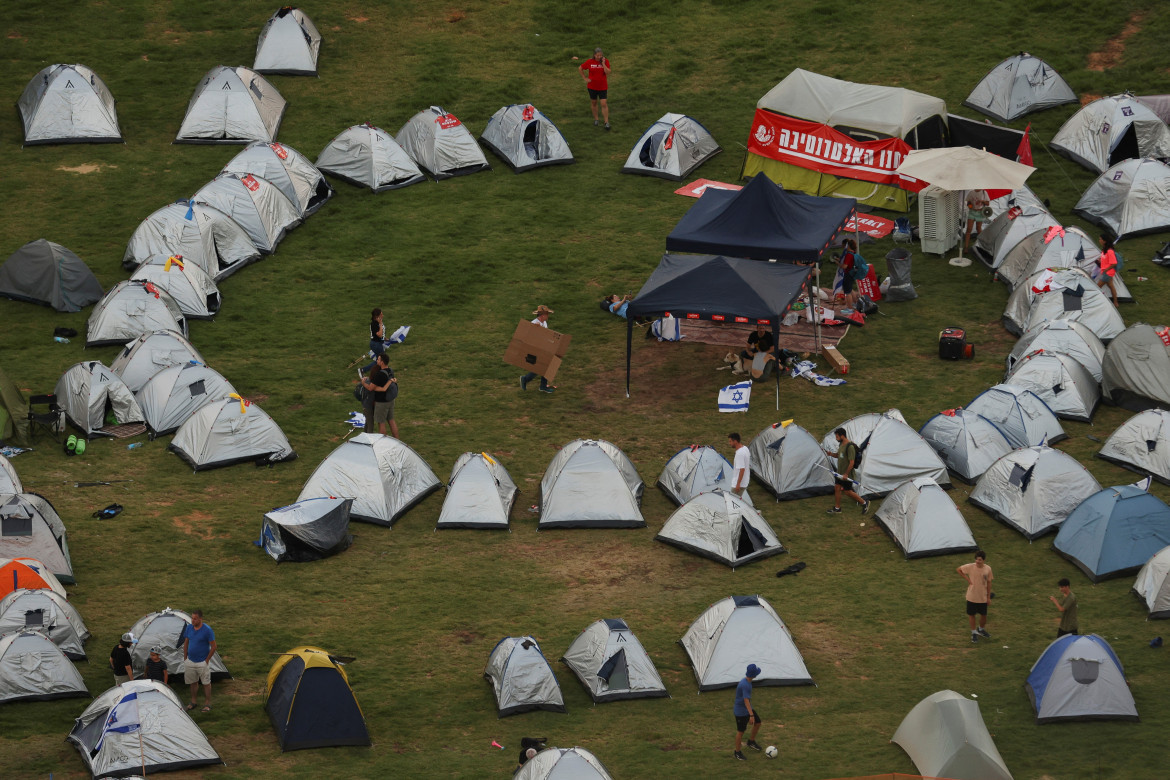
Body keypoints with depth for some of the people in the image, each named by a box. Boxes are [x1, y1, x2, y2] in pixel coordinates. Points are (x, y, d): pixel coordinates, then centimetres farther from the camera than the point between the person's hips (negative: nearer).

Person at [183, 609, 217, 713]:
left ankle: (207, 704, 14)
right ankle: (193, 702, 29)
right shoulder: (189, 628, -1)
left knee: (206, 683, 5)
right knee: (193, 682, 15)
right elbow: (186, 643, 12)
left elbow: (213, 647, -11)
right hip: (190, 661, 5)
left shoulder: (207, 630, -17)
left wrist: (207, 660, -10)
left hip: (202, 662, -5)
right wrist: (185, 658, 10)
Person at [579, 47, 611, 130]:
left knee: (604, 104, -8)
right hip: (592, 86, 2)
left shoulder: (605, 61, -8)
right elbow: (581, 68, 8)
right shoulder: (590, 62, -6)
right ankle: (595, 119, 32)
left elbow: (607, 72, -18)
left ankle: (606, 123, -3)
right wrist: (585, 78, 1)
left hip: (602, 87, -2)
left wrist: (603, 63, -23)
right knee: (594, 103, 14)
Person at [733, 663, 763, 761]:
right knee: (741, 731, 4)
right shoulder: (745, 685, -31)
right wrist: (751, 715, -35)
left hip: (748, 708, 9)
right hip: (741, 712, -9)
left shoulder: (746, 681, 0)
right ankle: (738, 752, 20)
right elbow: (746, 700, -34)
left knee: (757, 723, 13)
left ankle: (751, 741, 34)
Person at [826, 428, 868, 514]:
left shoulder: (850, 447, -24)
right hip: (840, 472, 9)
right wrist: (831, 454, 1)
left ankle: (864, 503, 16)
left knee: (847, 491, 1)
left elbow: (852, 462, -24)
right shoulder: (841, 444, 5)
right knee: (837, 488, 9)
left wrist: (846, 474, -23)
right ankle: (837, 508, 19)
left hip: (847, 474, -9)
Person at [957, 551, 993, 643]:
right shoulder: (970, 567, -16)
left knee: (983, 615, 13)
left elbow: (988, 583, 1)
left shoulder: (988, 569, -9)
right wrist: (967, 579, -11)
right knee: (971, 614, 9)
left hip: (983, 597, 2)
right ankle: (974, 633, 27)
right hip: (972, 596, -2)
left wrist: (988, 596, 4)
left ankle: (981, 629, 41)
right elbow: (958, 570, -4)